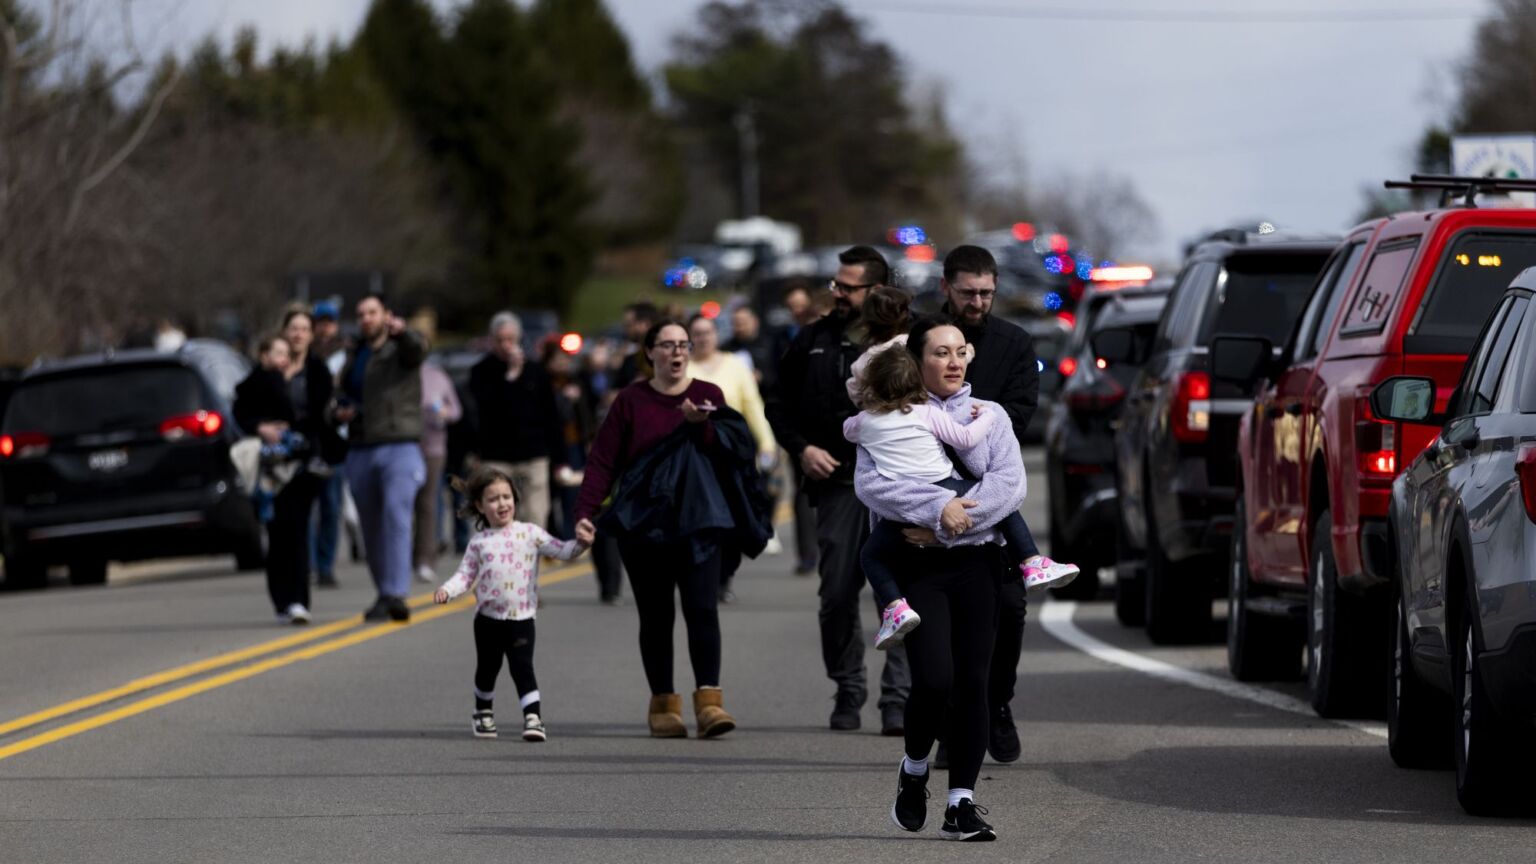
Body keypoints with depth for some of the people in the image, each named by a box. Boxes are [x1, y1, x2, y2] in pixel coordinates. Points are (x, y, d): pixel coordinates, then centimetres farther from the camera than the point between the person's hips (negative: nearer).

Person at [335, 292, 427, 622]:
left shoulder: (399, 349, 2)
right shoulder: (354, 359, 21)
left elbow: (417, 349, -22)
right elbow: (343, 400, 30)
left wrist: (402, 332, -45)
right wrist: (339, 412, 5)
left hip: (400, 448, -6)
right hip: (360, 451, 6)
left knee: (396, 515, -21)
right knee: (372, 529, 6)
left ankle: (396, 595, -28)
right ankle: (384, 594, 15)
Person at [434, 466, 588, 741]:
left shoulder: (530, 533, 1)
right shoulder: (479, 541, 4)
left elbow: (561, 551, -2)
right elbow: (466, 574, 3)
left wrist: (580, 544, -21)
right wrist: (447, 590, -14)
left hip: (521, 618, -2)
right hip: (488, 618, 2)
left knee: (522, 668, -10)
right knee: (487, 668, 15)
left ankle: (533, 717, -12)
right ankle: (484, 712, 35)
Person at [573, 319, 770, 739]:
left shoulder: (708, 396, 9)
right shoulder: (631, 401, 5)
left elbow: (727, 452, -1)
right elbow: (602, 460, 0)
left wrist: (701, 425, -19)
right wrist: (585, 512, -11)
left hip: (697, 521, 0)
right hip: (643, 526, 0)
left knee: (702, 609, -12)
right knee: (655, 616, 3)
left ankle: (709, 700, -16)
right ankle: (663, 705, 8)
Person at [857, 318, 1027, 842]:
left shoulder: (989, 415, 13)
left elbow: (1010, 484, -1)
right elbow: (869, 484, -11)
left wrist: (950, 525, -12)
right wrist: (938, 508, -20)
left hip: (976, 562, 3)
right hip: (916, 565, -3)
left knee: (972, 682, -3)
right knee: (934, 679, -15)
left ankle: (961, 802, 2)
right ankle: (914, 771, 13)